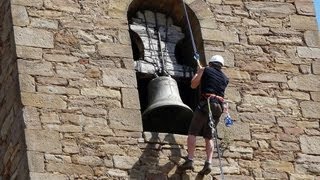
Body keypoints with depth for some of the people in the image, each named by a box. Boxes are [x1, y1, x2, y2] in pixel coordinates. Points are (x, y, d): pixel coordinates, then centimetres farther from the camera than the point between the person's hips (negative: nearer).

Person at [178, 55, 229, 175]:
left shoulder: (206, 70, 7)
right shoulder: (225, 78, 20)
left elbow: (193, 85, 12)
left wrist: (198, 72, 29)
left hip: (206, 103, -5)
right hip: (218, 106, 5)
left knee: (192, 132, -4)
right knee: (209, 137, 7)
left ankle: (190, 160, -15)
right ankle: (208, 163, -9)